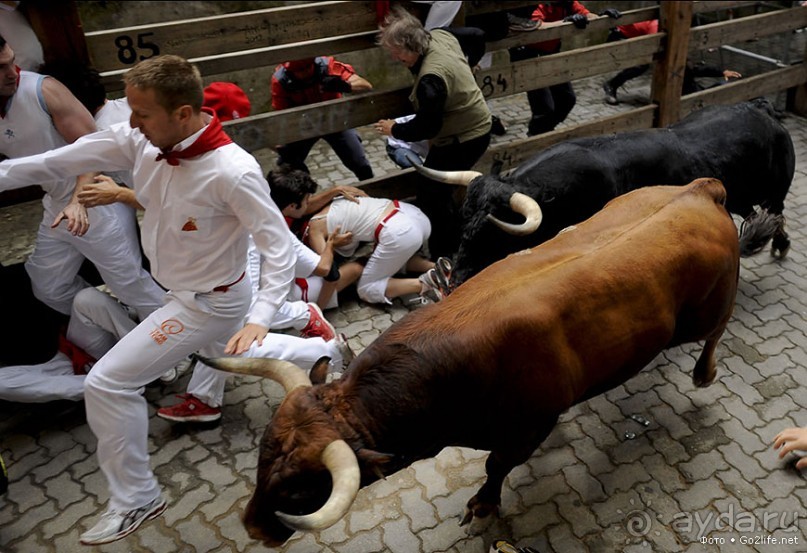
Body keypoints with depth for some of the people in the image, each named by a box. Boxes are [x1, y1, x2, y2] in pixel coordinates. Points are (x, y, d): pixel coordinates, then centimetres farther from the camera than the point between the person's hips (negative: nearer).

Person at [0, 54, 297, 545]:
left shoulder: (233, 172, -33)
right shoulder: (139, 140, -13)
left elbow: (280, 246, -27)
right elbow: (62, 161, -4)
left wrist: (258, 318, -37)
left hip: (207, 302, -8)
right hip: (183, 288, 8)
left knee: (107, 384, -6)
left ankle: (135, 499, 11)